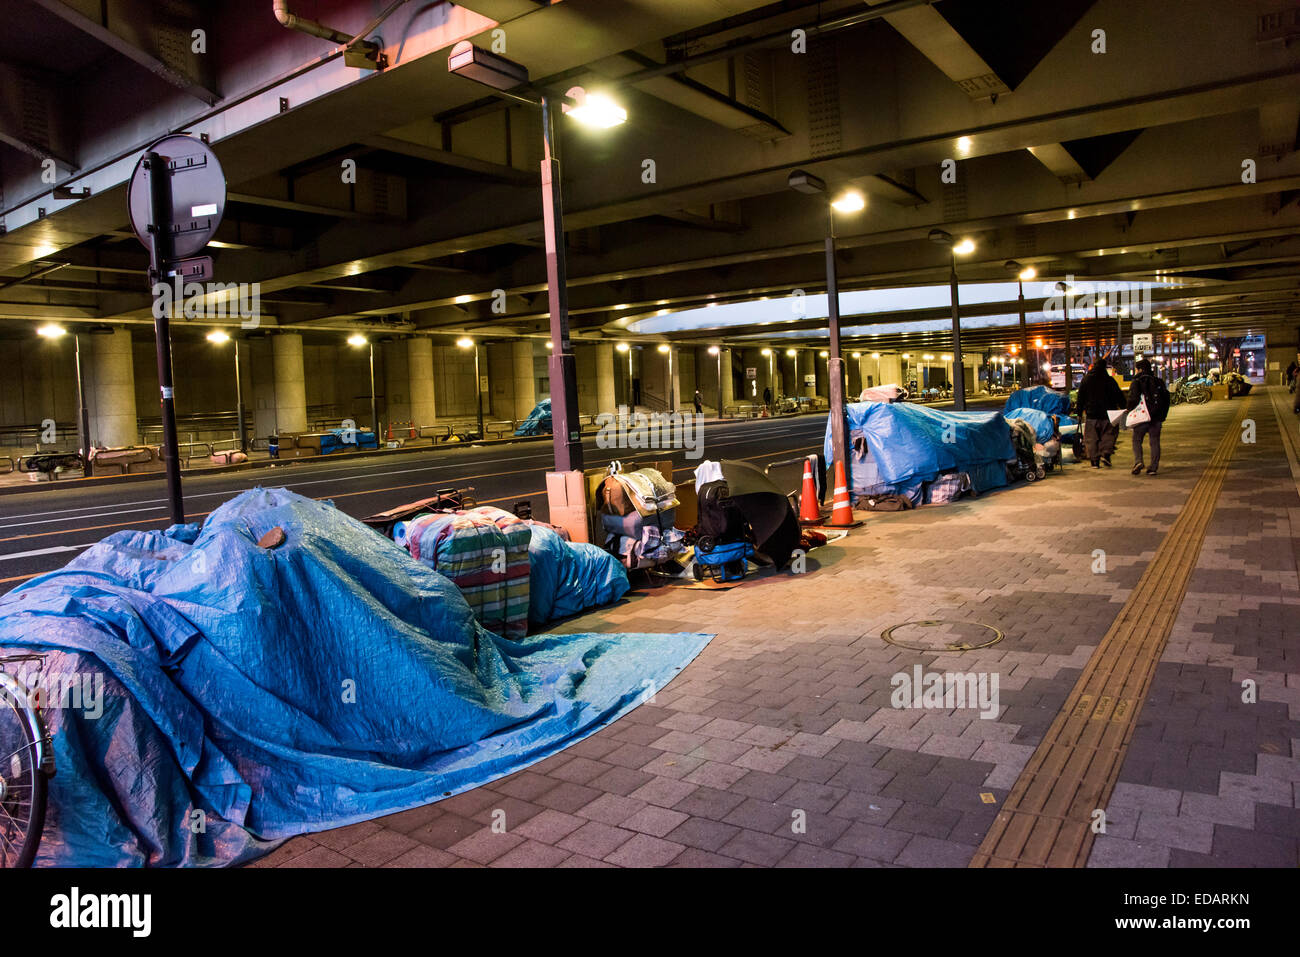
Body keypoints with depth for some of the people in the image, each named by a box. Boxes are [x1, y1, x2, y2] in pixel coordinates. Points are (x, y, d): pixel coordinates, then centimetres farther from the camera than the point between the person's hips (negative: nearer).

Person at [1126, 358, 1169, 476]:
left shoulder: (1137, 382, -5)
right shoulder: (1158, 382, 11)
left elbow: (1133, 399, -15)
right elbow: (1166, 399, 12)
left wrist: (1130, 411, 0)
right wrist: (1162, 416, 17)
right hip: (1157, 418, 4)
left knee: (1136, 440, 7)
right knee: (1155, 442, 8)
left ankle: (1138, 461, -14)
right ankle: (1154, 468, 6)